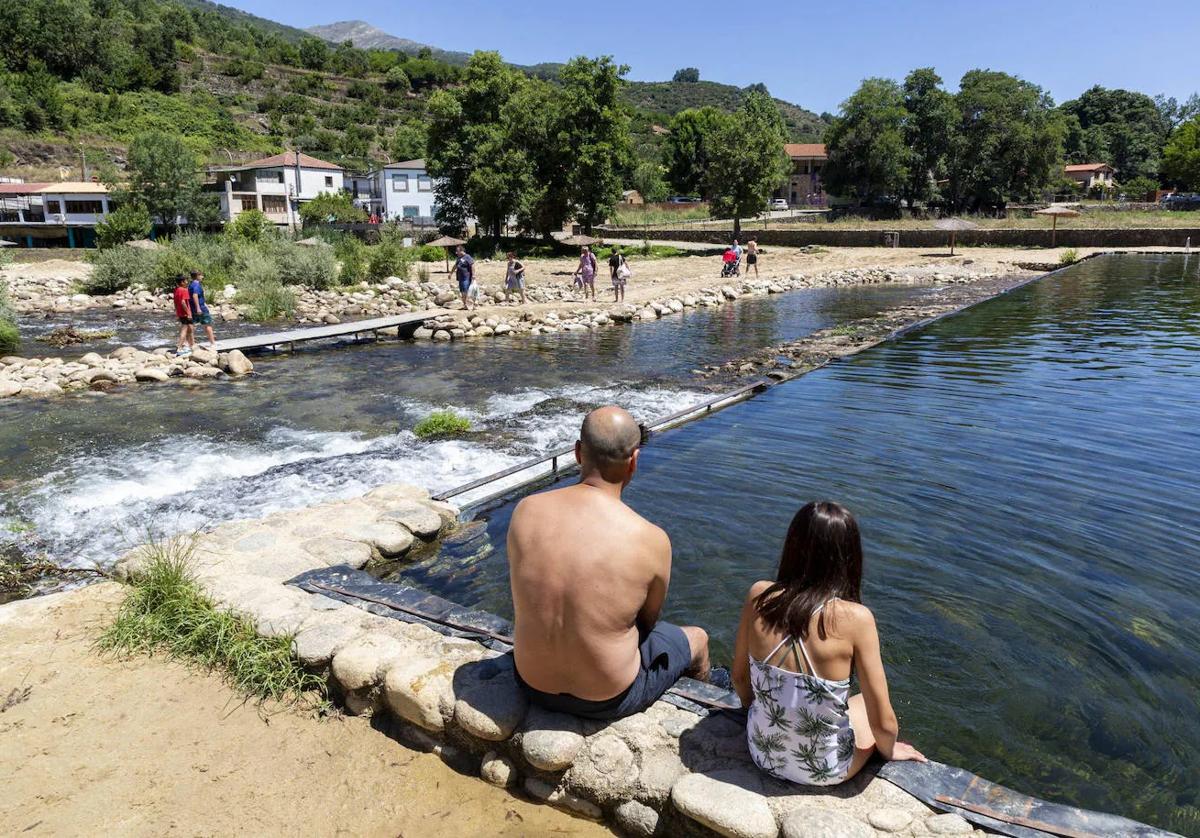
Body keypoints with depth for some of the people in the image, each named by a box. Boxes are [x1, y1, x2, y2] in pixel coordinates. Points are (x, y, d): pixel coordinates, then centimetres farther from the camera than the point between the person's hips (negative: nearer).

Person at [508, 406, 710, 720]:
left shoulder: (526, 511, -15)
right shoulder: (651, 540, -25)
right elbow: (647, 621, -6)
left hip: (533, 683, 4)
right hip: (607, 699, -4)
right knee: (697, 639, 26)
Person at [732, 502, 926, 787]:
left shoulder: (759, 596, -16)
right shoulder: (855, 618, -24)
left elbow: (739, 677, -2)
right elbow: (883, 723, -17)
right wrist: (890, 750, 7)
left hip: (761, 753, 3)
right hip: (822, 772, -3)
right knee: (869, 701, 26)